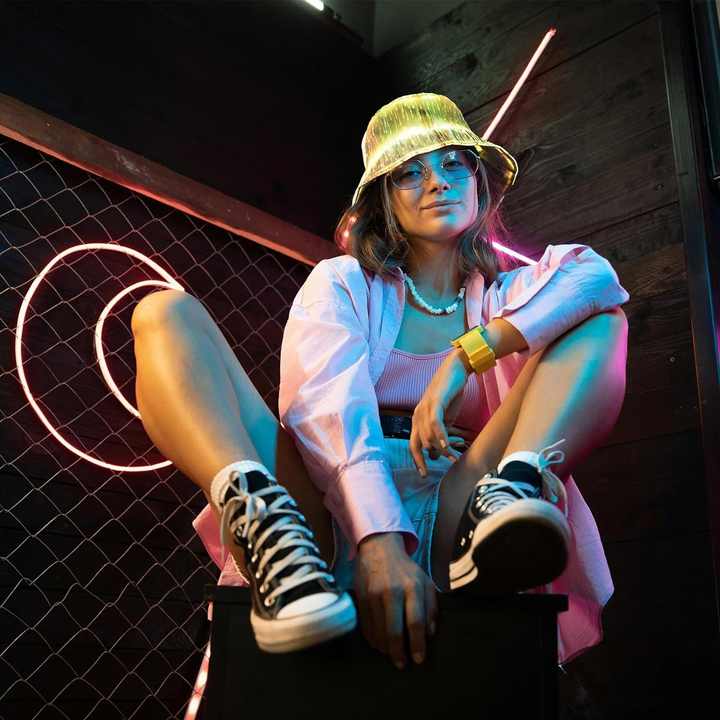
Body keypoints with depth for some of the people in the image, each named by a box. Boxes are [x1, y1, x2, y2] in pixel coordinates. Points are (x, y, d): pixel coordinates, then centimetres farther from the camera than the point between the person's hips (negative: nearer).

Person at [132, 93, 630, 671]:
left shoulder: (505, 299, 19)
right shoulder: (342, 283, 13)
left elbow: (595, 275, -5)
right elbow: (328, 405, -9)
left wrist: (466, 355, -18)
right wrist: (378, 542, -27)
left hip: (445, 523, 1)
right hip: (330, 511, 0)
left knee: (598, 321, -4)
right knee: (166, 313, -11)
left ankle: (509, 494, -32)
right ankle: (263, 521, -39)